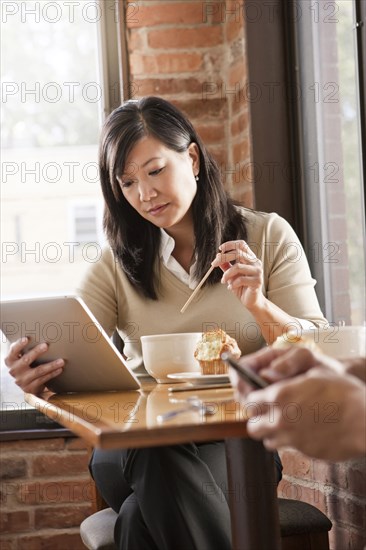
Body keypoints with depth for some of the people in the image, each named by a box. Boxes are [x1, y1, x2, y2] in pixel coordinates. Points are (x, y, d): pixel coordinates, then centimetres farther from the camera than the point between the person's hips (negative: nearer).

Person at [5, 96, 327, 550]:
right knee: (159, 466, -36)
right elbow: (67, 353, -2)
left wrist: (259, 305, -17)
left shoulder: (267, 236, 8)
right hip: (136, 441, 2)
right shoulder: (119, 262, 12)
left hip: (239, 442, -2)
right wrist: (33, 373, -27)